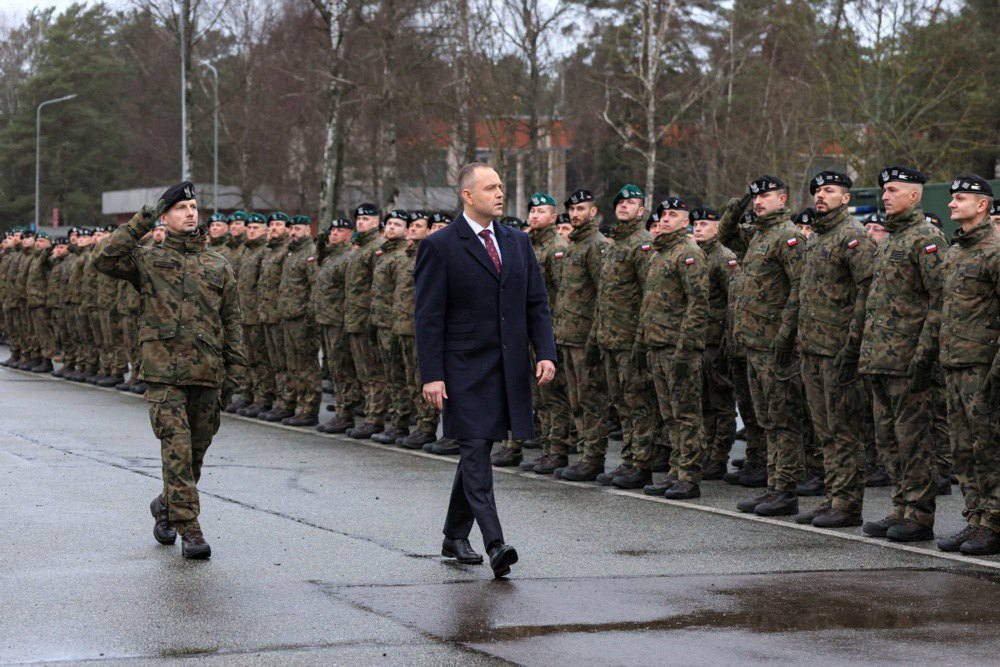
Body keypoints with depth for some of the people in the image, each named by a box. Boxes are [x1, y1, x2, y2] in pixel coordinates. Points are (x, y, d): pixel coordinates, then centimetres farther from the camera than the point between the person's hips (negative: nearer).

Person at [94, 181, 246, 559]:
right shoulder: (147, 260, 5)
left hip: (207, 375, 3)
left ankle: (166, 505, 35)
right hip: (164, 375, -3)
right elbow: (104, 260, -12)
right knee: (177, 452, -10)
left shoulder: (218, 266, 12)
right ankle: (190, 531, -9)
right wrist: (140, 223, -10)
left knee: (196, 454, 11)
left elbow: (232, 322, 13)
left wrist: (234, 372, 6)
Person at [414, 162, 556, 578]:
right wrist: (431, 375, -14)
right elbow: (428, 316, -8)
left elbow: (537, 304, 12)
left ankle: (455, 536, 25)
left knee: (476, 451, 13)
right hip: (465, 369, -5)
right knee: (476, 451, -11)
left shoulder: (518, 243, 11)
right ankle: (494, 544, -16)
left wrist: (545, 353, -1)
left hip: (509, 369, 5)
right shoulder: (440, 246, -5)